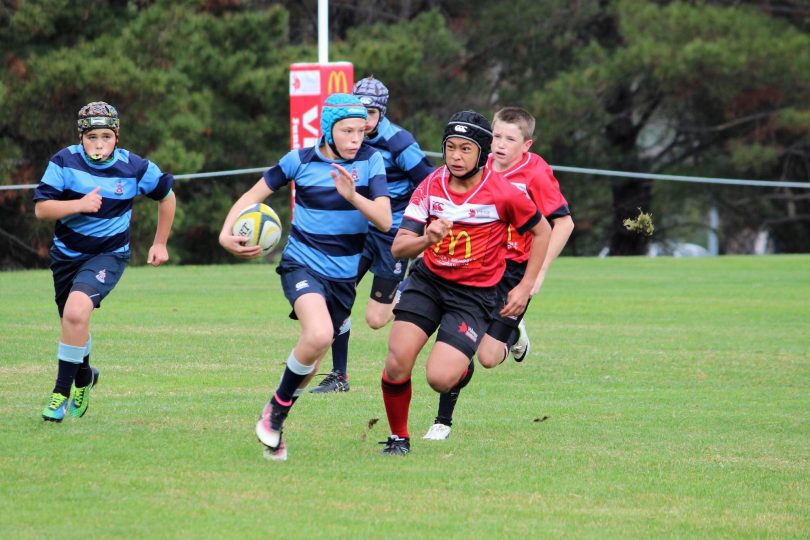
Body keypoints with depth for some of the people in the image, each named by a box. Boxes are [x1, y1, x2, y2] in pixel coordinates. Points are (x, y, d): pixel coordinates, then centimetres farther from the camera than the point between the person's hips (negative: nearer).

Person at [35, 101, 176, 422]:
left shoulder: (134, 167, -12)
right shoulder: (64, 161, -12)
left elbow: (167, 195, 7)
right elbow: (41, 208, -16)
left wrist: (160, 244, 10)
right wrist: (80, 205, -31)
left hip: (109, 255, -3)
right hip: (67, 253, 3)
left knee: (76, 311, -27)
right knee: (72, 323, 17)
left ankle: (62, 392, -15)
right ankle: (84, 376, 49)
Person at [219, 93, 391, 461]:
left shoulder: (370, 161, -3)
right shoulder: (300, 161, -6)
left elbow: (385, 221, -11)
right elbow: (254, 196, 4)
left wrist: (353, 196, -29)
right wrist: (227, 233, -12)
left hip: (344, 276, 3)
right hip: (302, 264, -3)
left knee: (310, 361, 11)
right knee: (318, 334, -30)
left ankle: (275, 421, 34)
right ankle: (275, 409, -9)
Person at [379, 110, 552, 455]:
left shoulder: (503, 193, -13)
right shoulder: (431, 187, -5)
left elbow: (541, 231, 4)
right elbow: (398, 248, -8)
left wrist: (526, 287, 1)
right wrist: (426, 240, -31)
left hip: (474, 294, -3)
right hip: (428, 281, 3)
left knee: (440, 378, -19)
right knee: (397, 363, -15)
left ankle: (464, 367, 20)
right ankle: (399, 438, 9)